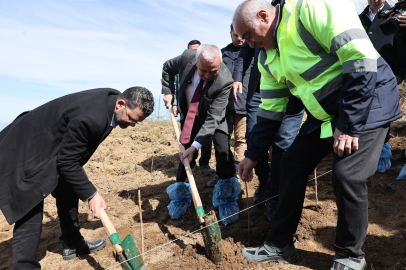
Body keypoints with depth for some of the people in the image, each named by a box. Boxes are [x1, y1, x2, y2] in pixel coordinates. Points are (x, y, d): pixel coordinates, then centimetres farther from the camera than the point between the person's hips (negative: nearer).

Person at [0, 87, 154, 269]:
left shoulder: (112, 98, -7)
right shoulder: (91, 117, -36)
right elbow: (66, 162, -25)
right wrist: (90, 194, -21)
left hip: (52, 147, 10)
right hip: (25, 154, -10)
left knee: (68, 192, 19)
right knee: (29, 218, -8)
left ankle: (72, 244, 36)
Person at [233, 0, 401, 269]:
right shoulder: (268, 58, 5)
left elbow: (361, 58, -25)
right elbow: (270, 111, 9)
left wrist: (349, 124, -24)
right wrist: (252, 155, 10)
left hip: (366, 103, -7)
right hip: (323, 115, 7)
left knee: (347, 175, -16)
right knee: (292, 165, 1)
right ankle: (279, 245, 17)